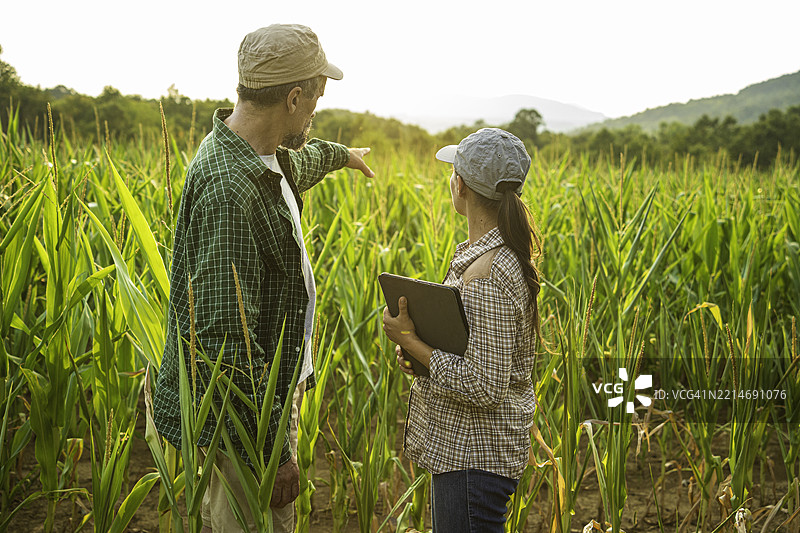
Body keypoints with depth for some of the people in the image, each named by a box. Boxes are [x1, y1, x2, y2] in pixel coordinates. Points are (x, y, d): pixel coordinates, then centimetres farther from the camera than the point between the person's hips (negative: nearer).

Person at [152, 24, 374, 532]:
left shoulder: (256, 153, 3)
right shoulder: (227, 189, -30)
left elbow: (296, 163, 32)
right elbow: (224, 339, -32)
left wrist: (342, 154, 51)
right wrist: (273, 452, -27)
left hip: (268, 392, 10)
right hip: (242, 417, -10)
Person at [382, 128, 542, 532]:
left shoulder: (487, 277, -27)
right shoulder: (503, 254, 6)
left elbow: (484, 389, -27)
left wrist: (410, 340, -21)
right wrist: (416, 345, 1)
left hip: (474, 459, -10)